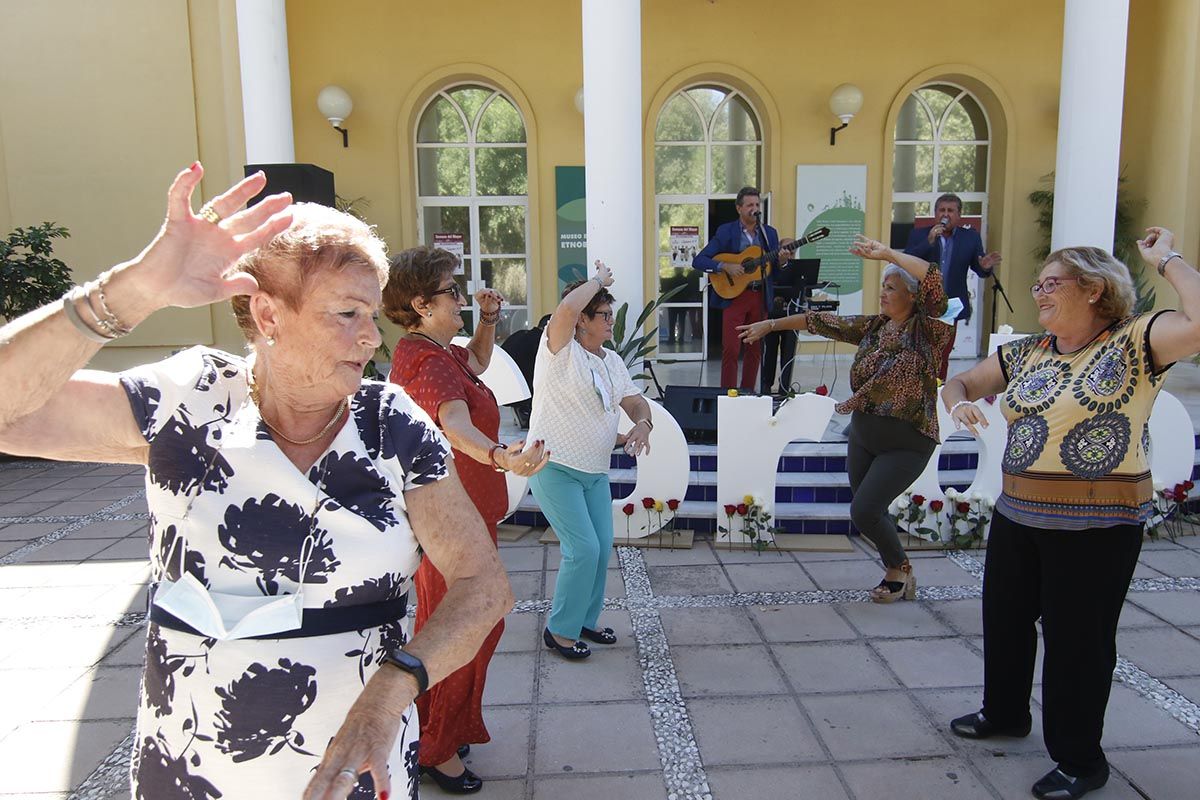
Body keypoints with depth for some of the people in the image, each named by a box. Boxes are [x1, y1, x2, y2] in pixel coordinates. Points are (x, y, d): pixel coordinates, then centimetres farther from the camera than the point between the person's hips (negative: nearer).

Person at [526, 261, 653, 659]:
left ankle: (586, 619, 30)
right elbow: (567, 308, -31)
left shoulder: (612, 361, 12)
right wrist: (598, 279, -13)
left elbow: (636, 401, 12)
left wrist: (642, 424, -11)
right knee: (583, 549, -12)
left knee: (601, 549, 10)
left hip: (596, 472, 8)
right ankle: (560, 630, 6)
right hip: (554, 468, -8)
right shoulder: (561, 350, -12)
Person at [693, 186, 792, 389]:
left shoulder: (770, 233, 11)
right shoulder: (725, 232, -1)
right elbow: (698, 261, -7)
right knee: (731, 349, -8)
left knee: (754, 349, 8)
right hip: (734, 295, -4)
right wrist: (726, 266, -20)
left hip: (760, 297, 4)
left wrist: (782, 260, -11)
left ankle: (748, 392, 19)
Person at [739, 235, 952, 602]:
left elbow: (933, 279, -27)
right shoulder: (872, 327, 6)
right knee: (870, 514, 12)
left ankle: (899, 569, 18)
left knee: (863, 511, -10)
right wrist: (772, 324, 8)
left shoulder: (927, 330, -12)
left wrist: (886, 253, -25)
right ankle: (898, 573, 32)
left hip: (906, 443, -7)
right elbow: (823, 322, 8)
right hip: (862, 434, 7)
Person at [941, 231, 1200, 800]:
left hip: (1096, 525, -6)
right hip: (1017, 515, 7)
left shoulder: (1132, 344, -11)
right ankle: (1005, 712, 44)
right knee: (1005, 619, 20)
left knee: (1078, 638, 6)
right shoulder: (1025, 352, 7)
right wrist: (958, 402, -7)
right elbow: (960, 382, 16)